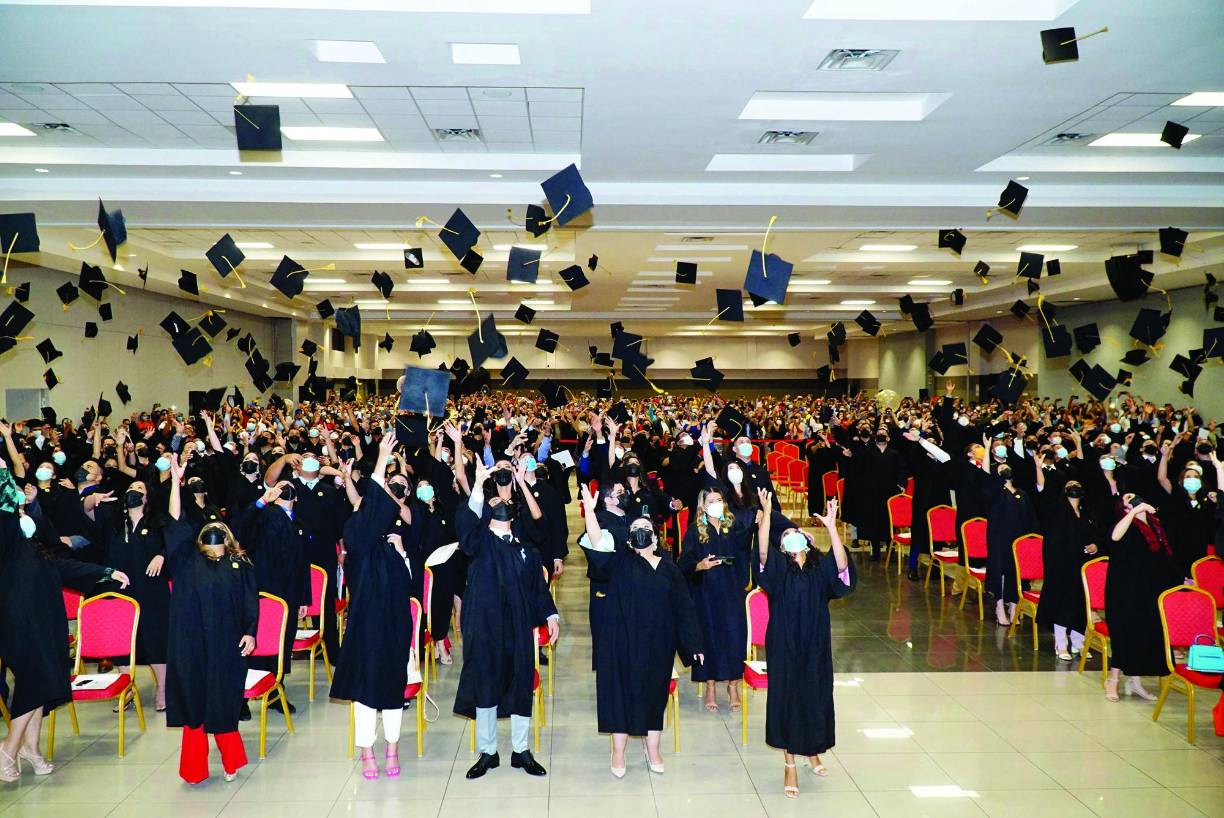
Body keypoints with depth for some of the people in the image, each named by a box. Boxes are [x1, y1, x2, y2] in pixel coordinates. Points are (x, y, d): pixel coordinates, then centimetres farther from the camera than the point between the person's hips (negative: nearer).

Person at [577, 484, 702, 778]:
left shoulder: (669, 569, 5)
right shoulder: (620, 563, 0)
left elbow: (683, 608, 5)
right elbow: (598, 544, -16)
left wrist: (693, 643, 2)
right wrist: (589, 510, -27)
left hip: (657, 644, 2)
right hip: (623, 641, -2)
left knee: (654, 692, 10)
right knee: (622, 691, 3)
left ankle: (653, 750, 26)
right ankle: (618, 752, 17)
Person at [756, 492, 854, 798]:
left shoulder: (821, 567, 1)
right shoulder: (778, 567, -2)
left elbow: (842, 567, -20)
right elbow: (762, 550, -23)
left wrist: (831, 526, -27)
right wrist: (767, 513, -30)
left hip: (815, 646, 2)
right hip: (784, 645, -2)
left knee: (816, 696, 12)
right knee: (786, 697, 3)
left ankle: (813, 750, 40)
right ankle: (789, 764, 18)